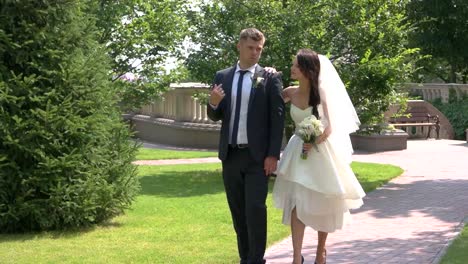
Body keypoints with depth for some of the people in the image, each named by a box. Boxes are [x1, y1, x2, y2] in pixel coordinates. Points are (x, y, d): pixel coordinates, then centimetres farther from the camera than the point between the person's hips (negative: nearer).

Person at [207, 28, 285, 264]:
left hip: (257, 156, -4)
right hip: (230, 155, 4)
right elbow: (215, 116, 12)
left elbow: (278, 118, -5)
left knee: (255, 209, -10)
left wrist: (273, 155, -11)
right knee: (238, 211, 10)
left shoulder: (270, 78, -2)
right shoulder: (222, 76, 9)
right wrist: (213, 103, -12)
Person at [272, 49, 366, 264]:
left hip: (321, 151, -2)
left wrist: (315, 142, -23)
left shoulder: (322, 92, -9)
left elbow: (330, 127, -9)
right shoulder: (290, 93, -1)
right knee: (297, 202, -9)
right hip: (298, 153, 2)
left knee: (322, 203, 10)